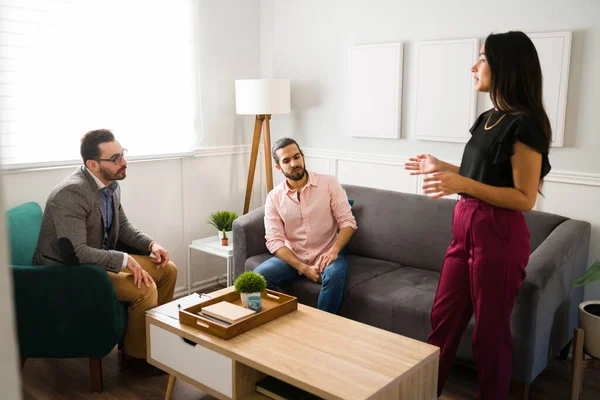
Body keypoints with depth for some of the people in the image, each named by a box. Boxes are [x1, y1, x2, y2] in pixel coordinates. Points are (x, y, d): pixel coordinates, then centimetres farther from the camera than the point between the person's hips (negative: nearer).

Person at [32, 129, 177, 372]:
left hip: (99, 259, 9)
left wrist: (151, 244, -3)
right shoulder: (71, 193, -27)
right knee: (145, 290, -25)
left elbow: (123, 226, 13)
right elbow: (75, 253, -32)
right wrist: (125, 260, -28)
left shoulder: (111, 185, -1)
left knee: (167, 270, 5)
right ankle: (136, 354, -1)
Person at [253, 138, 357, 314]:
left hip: (326, 255, -1)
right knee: (259, 275, -24)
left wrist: (334, 250, -25)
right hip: (292, 257, 2)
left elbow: (348, 222, -7)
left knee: (334, 275, -35)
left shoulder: (329, 183, -5)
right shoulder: (274, 197, -2)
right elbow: (274, 241, -8)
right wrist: (303, 267, -20)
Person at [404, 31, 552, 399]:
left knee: (490, 327, 7)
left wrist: (462, 184, -27)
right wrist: (441, 168, 17)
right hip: (466, 226, 9)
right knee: (444, 316, 15)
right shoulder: (487, 119, 12)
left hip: (499, 234, -9)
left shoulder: (524, 123, -15)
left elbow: (524, 198, -18)